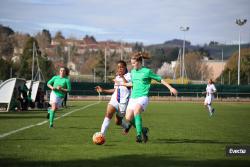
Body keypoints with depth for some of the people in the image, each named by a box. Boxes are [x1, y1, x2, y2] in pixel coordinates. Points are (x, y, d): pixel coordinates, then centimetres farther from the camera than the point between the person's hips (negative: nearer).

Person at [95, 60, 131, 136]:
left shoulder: (128, 75, -5)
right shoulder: (117, 77, 16)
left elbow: (129, 86, -22)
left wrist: (122, 77, -27)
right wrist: (103, 90, 18)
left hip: (123, 101, -5)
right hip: (114, 99, 5)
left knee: (118, 121, 7)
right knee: (108, 114, -21)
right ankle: (102, 134, -24)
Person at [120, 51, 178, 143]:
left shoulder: (147, 71, -2)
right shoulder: (133, 72, 15)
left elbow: (160, 79, 3)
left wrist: (170, 88, -1)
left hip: (142, 97, -6)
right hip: (133, 97, 6)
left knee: (137, 111, -34)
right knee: (128, 118, -10)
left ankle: (139, 135, -30)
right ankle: (143, 130, 14)